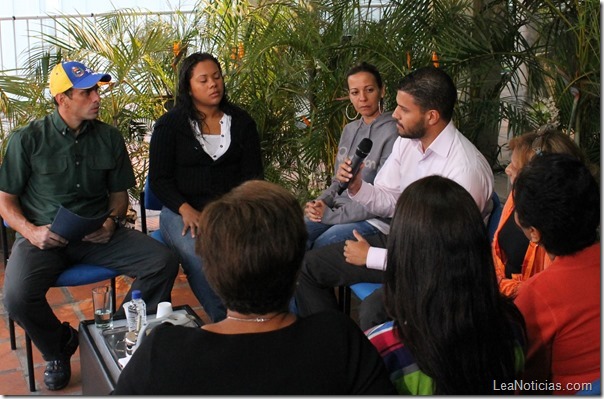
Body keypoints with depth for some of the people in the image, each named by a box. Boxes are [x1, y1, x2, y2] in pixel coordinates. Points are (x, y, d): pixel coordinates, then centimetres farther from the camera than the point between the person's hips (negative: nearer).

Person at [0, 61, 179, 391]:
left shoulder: (109, 138, 5)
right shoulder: (28, 139, -3)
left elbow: (119, 193, 14)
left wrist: (112, 222, -8)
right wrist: (31, 232, -17)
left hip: (96, 236, 3)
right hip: (44, 237, -2)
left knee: (163, 263, -19)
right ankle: (59, 346, 6)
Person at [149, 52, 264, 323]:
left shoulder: (241, 121, 14)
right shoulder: (169, 125, 6)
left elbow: (253, 174, 9)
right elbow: (159, 180, 2)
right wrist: (187, 211, -16)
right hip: (183, 211, -2)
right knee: (201, 255, -36)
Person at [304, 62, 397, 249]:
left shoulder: (392, 133, -10)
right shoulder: (349, 130, 14)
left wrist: (333, 215, -13)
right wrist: (321, 202, -1)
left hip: (373, 219, -6)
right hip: (337, 210, 6)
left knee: (318, 247, -29)